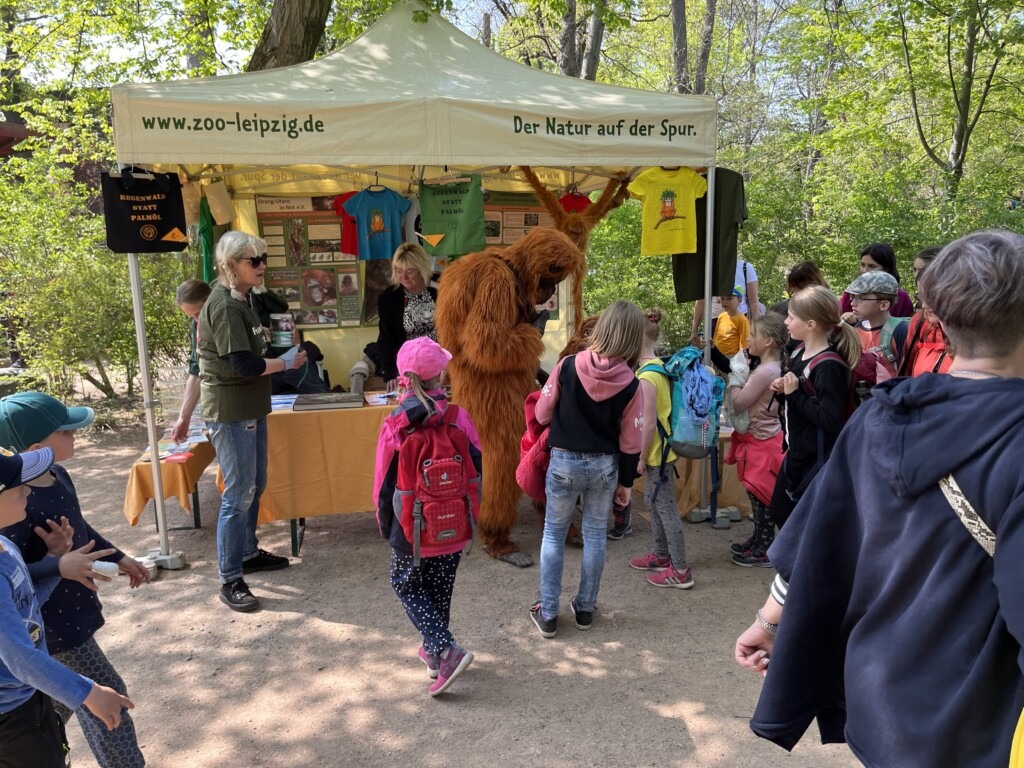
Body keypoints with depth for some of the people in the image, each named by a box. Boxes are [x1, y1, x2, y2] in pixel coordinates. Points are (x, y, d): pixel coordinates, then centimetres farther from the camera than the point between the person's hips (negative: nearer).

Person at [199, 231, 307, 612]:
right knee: (238, 493, -5)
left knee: (254, 485, 19)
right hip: (230, 413, -10)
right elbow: (244, 364, -24)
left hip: (250, 408, 10)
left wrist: (277, 351, 5)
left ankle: (249, 553, 35)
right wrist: (286, 362, -11)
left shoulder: (240, 300, 13)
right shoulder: (223, 306, -19)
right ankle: (230, 581, 5)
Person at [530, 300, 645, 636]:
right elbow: (630, 441, -5)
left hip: (564, 461, -1)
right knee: (595, 535, 17)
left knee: (554, 533, 13)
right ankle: (585, 608, 28)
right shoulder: (630, 384, -11)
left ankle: (548, 614, 17)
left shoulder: (567, 366, -14)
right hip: (605, 465, 1)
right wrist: (626, 481, 8)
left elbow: (542, 413, -5)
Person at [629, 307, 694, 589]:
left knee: (666, 509, 0)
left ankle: (681, 571, 11)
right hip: (658, 451, 10)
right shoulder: (658, 367, 7)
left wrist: (640, 457, -14)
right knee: (653, 503, 21)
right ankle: (660, 555, 37)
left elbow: (649, 423, -23)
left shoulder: (646, 377, -23)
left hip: (655, 453, -10)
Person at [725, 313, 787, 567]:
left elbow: (739, 402, -19)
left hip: (762, 442, -10)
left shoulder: (765, 371, -23)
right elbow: (749, 400, 10)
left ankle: (764, 552, 12)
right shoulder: (773, 367, 8)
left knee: (760, 496, 1)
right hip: (761, 437, 10)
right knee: (757, 494, 19)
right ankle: (759, 540, 32)